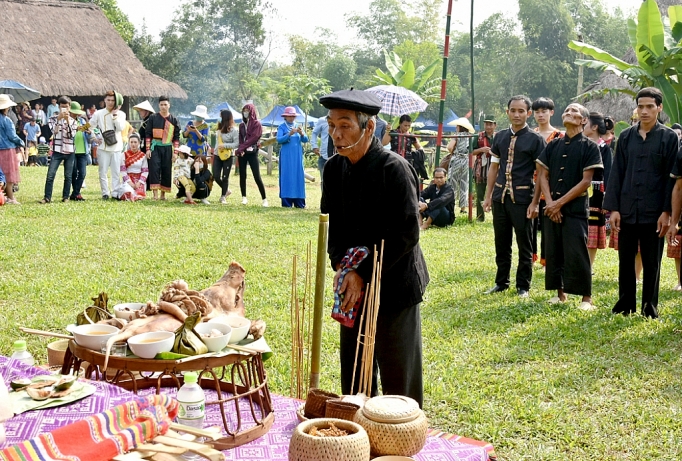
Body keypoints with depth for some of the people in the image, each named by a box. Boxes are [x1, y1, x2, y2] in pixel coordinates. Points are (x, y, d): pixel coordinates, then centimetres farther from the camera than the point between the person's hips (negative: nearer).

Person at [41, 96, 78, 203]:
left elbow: (72, 135, -6)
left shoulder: (73, 120, 8)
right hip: (57, 151, -1)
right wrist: (59, 118, -17)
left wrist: (68, 120, -13)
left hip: (69, 152, 1)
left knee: (68, 176, 5)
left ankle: (65, 197, 14)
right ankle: (47, 197, -3)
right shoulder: (54, 118, 5)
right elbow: (54, 130, -11)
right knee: (50, 175, -8)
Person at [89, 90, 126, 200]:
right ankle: (105, 193, 8)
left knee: (116, 172, 0)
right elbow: (90, 126, 9)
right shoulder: (98, 114, 7)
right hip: (103, 147, 0)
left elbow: (121, 127, -7)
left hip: (117, 147, 0)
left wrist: (115, 115, -8)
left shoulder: (120, 114, 8)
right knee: (103, 172, 0)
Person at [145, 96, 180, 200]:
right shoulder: (153, 117, 3)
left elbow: (176, 137, 8)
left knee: (167, 170, 3)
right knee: (154, 169, -10)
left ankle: (163, 194, 13)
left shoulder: (174, 120, 7)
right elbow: (148, 134, 3)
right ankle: (155, 194, -9)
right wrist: (148, 149, -4)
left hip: (168, 148, 2)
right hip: (155, 147, -2)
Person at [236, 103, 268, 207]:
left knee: (257, 177, -8)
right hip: (242, 153, 5)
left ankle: (264, 199, -4)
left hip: (252, 153, -5)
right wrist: (240, 149, -10)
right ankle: (244, 197, 10)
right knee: (242, 175, 3)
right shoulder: (241, 125, 14)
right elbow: (240, 139, 10)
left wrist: (241, 148, -16)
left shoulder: (257, 124, -3)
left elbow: (253, 138, -12)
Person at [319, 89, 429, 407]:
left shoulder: (394, 169, -17)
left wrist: (364, 274, -20)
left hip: (394, 288, -6)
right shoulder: (334, 169, 3)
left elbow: (407, 233, -19)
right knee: (353, 377, 16)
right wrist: (340, 266, -6)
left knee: (398, 382, 3)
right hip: (353, 289, 7)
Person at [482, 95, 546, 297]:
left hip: (522, 198, -4)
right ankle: (501, 282, 26)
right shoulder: (500, 137, 9)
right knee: (501, 243, 13)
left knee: (524, 244, 4)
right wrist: (488, 195, 9)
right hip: (500, 196, 4)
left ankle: (523, 286, 16)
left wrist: (534, 202, -12)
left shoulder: (535, 140, -4)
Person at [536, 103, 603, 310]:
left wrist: (560, 202, -13)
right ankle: (560, 292, 21)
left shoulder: (589, 147, -3)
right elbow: (543, 175, 8)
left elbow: (586, 181, -9)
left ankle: (586, 297, 3)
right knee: (553, 252, 8)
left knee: (577, 254, -6)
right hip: (551, 207, 5)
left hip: (575, 208, -5)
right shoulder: (553, 145, 11)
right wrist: (549, 201, -7)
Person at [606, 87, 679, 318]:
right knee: (625, 260, 9)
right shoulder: (626, 137, 7)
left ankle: (650, 307, 15)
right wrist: (613, 208, 0)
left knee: (652, 263, 6)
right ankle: (625, 304, 20)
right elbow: (616, 174, 6)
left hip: (654, 212, -3)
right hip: (627, 210, 3)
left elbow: (672, 177, -3)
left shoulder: (669, 138, 0)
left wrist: (667, 212, -9)